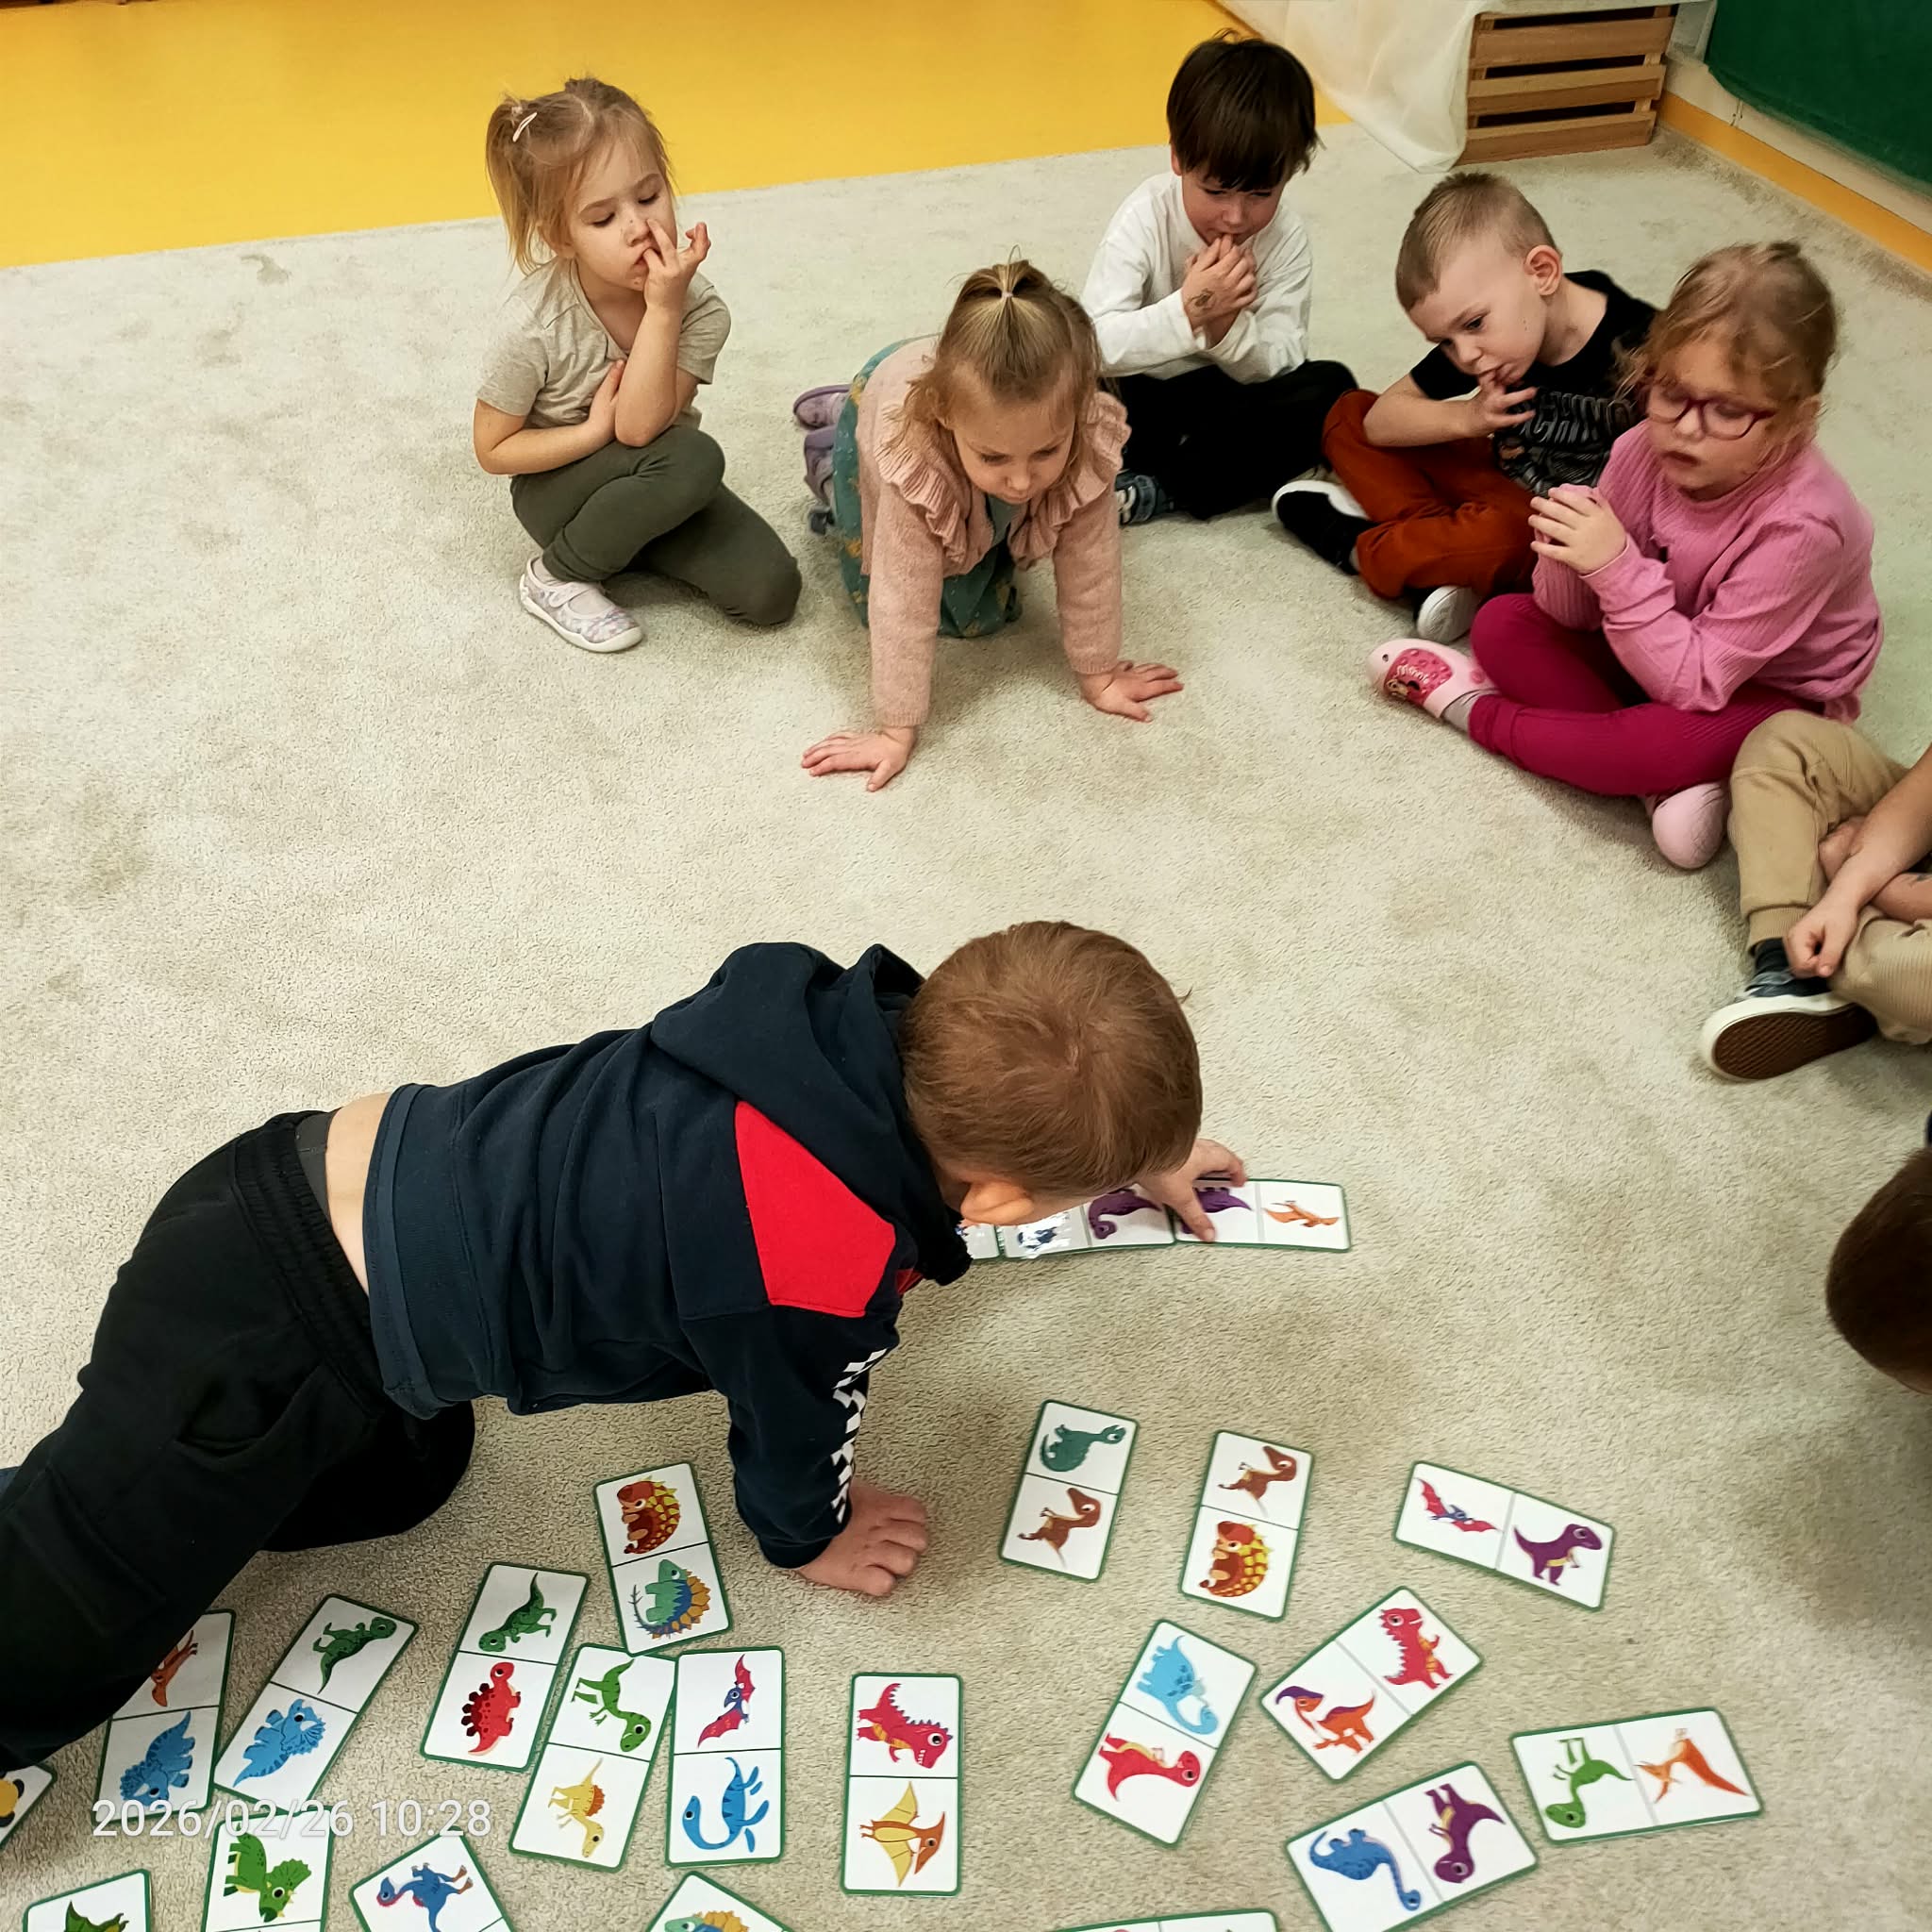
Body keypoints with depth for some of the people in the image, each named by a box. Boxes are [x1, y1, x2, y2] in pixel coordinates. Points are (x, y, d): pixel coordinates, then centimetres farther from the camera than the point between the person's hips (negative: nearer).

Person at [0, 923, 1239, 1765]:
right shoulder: (824, 1278, -29)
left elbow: (1002, 1115, 17)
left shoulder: (890, 1023, -9)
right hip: (268, 1340, -8)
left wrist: (1137, 1151, 32)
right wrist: (810, 1539, 17)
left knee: (398, 1481, 30)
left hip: (317, 1175, 8)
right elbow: (798, 1436, -6)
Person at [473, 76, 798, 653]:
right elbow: (493, 450, -13)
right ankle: (557, 577, -12)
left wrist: (663, 311, -35)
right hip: (557, 487, -4)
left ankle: (628, 537, 9)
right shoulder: (532, 324, -24)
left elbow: (639, 428, -28)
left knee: (770, 589, -15)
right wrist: (595, 430, -24)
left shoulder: (697, 307, -18)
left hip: (653, 487, 4)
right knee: (693, 459, -34)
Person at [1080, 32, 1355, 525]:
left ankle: (1153, 491, -27)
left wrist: (1228, 326, -37)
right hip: (1142, 393, -2)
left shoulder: (1286, 239, -13)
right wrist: (1186, 314, -42)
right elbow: (1095, 342, -29)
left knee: (1331, 388, -24)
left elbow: (1280, 367, -17)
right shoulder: (1144, 217, -20)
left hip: (1231, 396, 2)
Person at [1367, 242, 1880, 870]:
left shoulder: (1800, 526, -32)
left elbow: (1694, 685, -32)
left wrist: (1618, 568, -40)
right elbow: (1573, 615, -10)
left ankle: (1478, 710, -12)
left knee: (1669, 745, -38)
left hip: (1772, 692, -6)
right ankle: (1664, 784, -18)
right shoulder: (1646, 449, -18)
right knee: (1502, 624, -8)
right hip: (1669, 654, 7)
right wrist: (1570, 559, -34)